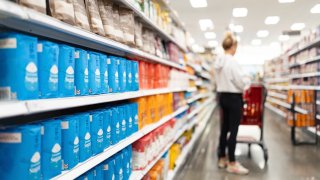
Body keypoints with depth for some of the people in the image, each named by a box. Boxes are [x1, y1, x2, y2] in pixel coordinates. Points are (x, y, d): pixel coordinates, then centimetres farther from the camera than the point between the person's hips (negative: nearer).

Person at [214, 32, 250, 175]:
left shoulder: (218, 62, 8)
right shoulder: (232, 61, -17)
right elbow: (241, 81, -17)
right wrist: (246, 85, 4)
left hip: (223, 96, 8)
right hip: (234, 98, -8)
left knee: (225, 128, 15)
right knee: (233, 130, -3)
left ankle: (222, 159, 24)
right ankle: (232, 164, 4)